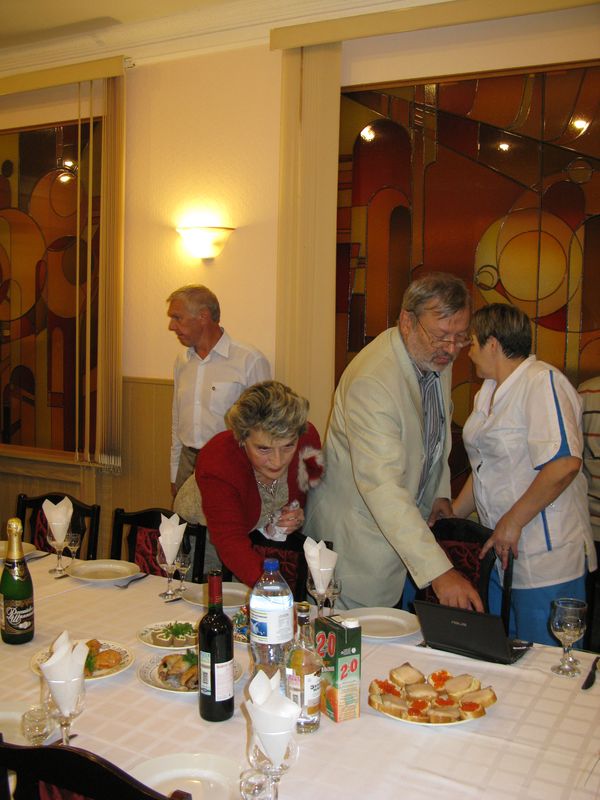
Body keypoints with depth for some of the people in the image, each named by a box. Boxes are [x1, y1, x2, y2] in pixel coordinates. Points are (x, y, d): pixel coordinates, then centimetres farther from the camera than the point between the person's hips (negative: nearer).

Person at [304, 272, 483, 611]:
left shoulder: (437, 358, -2)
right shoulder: (372, 381, -32)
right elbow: (382, 487, -39)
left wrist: (440, 492, 9)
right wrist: (438, 570, -42)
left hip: (409, 521, 8)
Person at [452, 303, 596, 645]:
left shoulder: (543, 381, -15)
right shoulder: (489, 392, 13)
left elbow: (564, 463, -27)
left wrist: (512, 522, -21)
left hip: (546, 558, -9)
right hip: (504, 551, 9)